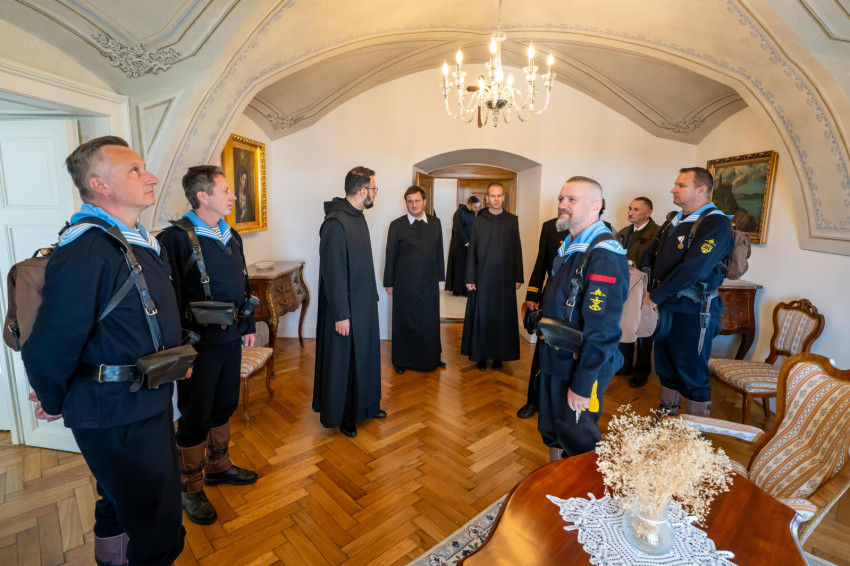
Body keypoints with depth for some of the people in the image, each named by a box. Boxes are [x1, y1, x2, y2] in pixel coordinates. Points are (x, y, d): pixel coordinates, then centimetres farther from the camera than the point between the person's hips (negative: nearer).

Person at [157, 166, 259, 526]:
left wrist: (248, 326, 15)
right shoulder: (176, 237, -16)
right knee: (195, 416, 7)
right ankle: (190, 489, 27)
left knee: (224, 406, 20)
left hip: (230, 339, 7)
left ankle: (218, 466, 41)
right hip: (198, 344, -7)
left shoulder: (231, 237, 9)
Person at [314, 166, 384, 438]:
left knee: (365, 356, 19)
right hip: (346, 308, -9)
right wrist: (341, 314, -20)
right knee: (342, 361, 8)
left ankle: (365, 406, 38)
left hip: (364, 303, 9)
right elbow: (332, 272, -22)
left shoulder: (357, 216, 6)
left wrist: (371, 297, 14)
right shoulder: (336, 222, -21)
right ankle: (341, 416, 28)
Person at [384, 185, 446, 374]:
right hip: (404, 284, -2)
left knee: (430, 322, 10)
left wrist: (439, 276, 7)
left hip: (429, 283, 2)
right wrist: (388, 282, 1)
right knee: (404, 322, 8)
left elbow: (439, 252, 10)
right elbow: (390, 256, 1)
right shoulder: (397, 225, -2)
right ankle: (401, 360, 24)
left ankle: (431, 359, 27)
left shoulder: (435, 223, 6)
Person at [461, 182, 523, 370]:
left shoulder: (512, 221, 4)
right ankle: (481, 354, 16)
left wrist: (518, 277, 0)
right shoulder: (478, 221, 2)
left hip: (505, 277, 1)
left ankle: (499, 355, 18)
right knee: (481, 315, 4)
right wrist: (469, 278, -3)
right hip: (482, 277, 0)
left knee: (503, 316, 6)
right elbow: (472, 252, 1)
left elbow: (517, 250, 4)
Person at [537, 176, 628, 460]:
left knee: (577, 442, 12)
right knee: (551, 431, 24)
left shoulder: (605, 256, -22)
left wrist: (582, 385, -22)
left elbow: (601, 331, -25)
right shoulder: (569, 246, 8)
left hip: (580, 367, -9)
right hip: (555, 361, 9)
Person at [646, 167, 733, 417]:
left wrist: (656, 296, -18)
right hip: (666, 307, 8)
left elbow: (693, 269, -24)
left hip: (692, 312, -8)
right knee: (666, 368, 19)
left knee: (693, 375, 4)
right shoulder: (676, 221, 13)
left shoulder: (716, 223, -14)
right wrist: (653, 291, 4)